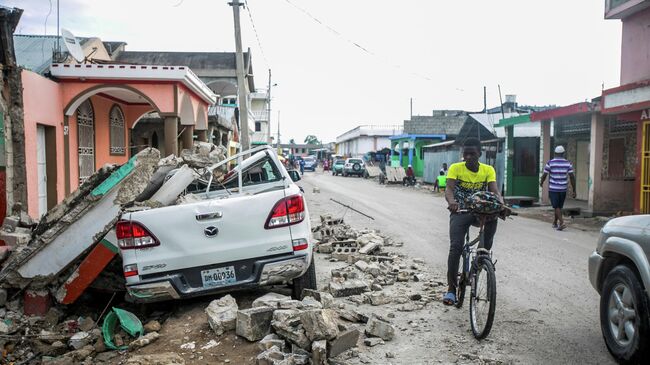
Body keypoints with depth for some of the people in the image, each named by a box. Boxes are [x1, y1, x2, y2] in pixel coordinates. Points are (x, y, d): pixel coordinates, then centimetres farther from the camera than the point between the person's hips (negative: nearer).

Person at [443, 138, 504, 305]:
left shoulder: (488, 170, -1)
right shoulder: (455, 168, -7)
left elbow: (494, 191, -13)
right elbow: (449, 189, -20)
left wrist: (501, 203, -36)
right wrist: (452, 201, -44)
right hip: (460, 212, -2)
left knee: (493, 216, -32)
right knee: (455, 247, -18)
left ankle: (485, 251, -11)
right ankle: (451, 289, -8)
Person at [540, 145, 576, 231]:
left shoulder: (550, 163, -8)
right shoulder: (568, 164, -1)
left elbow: (544, 175, -3)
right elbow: (572, 177, -5)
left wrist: (541, 183, 18)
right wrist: (574, 191, -1)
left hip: (553, 189, -3)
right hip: (563, 189, 3)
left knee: (556, 207, -2)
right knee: (559, 207, 16)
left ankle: (562, 222, -19)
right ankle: (555, 223, 28)